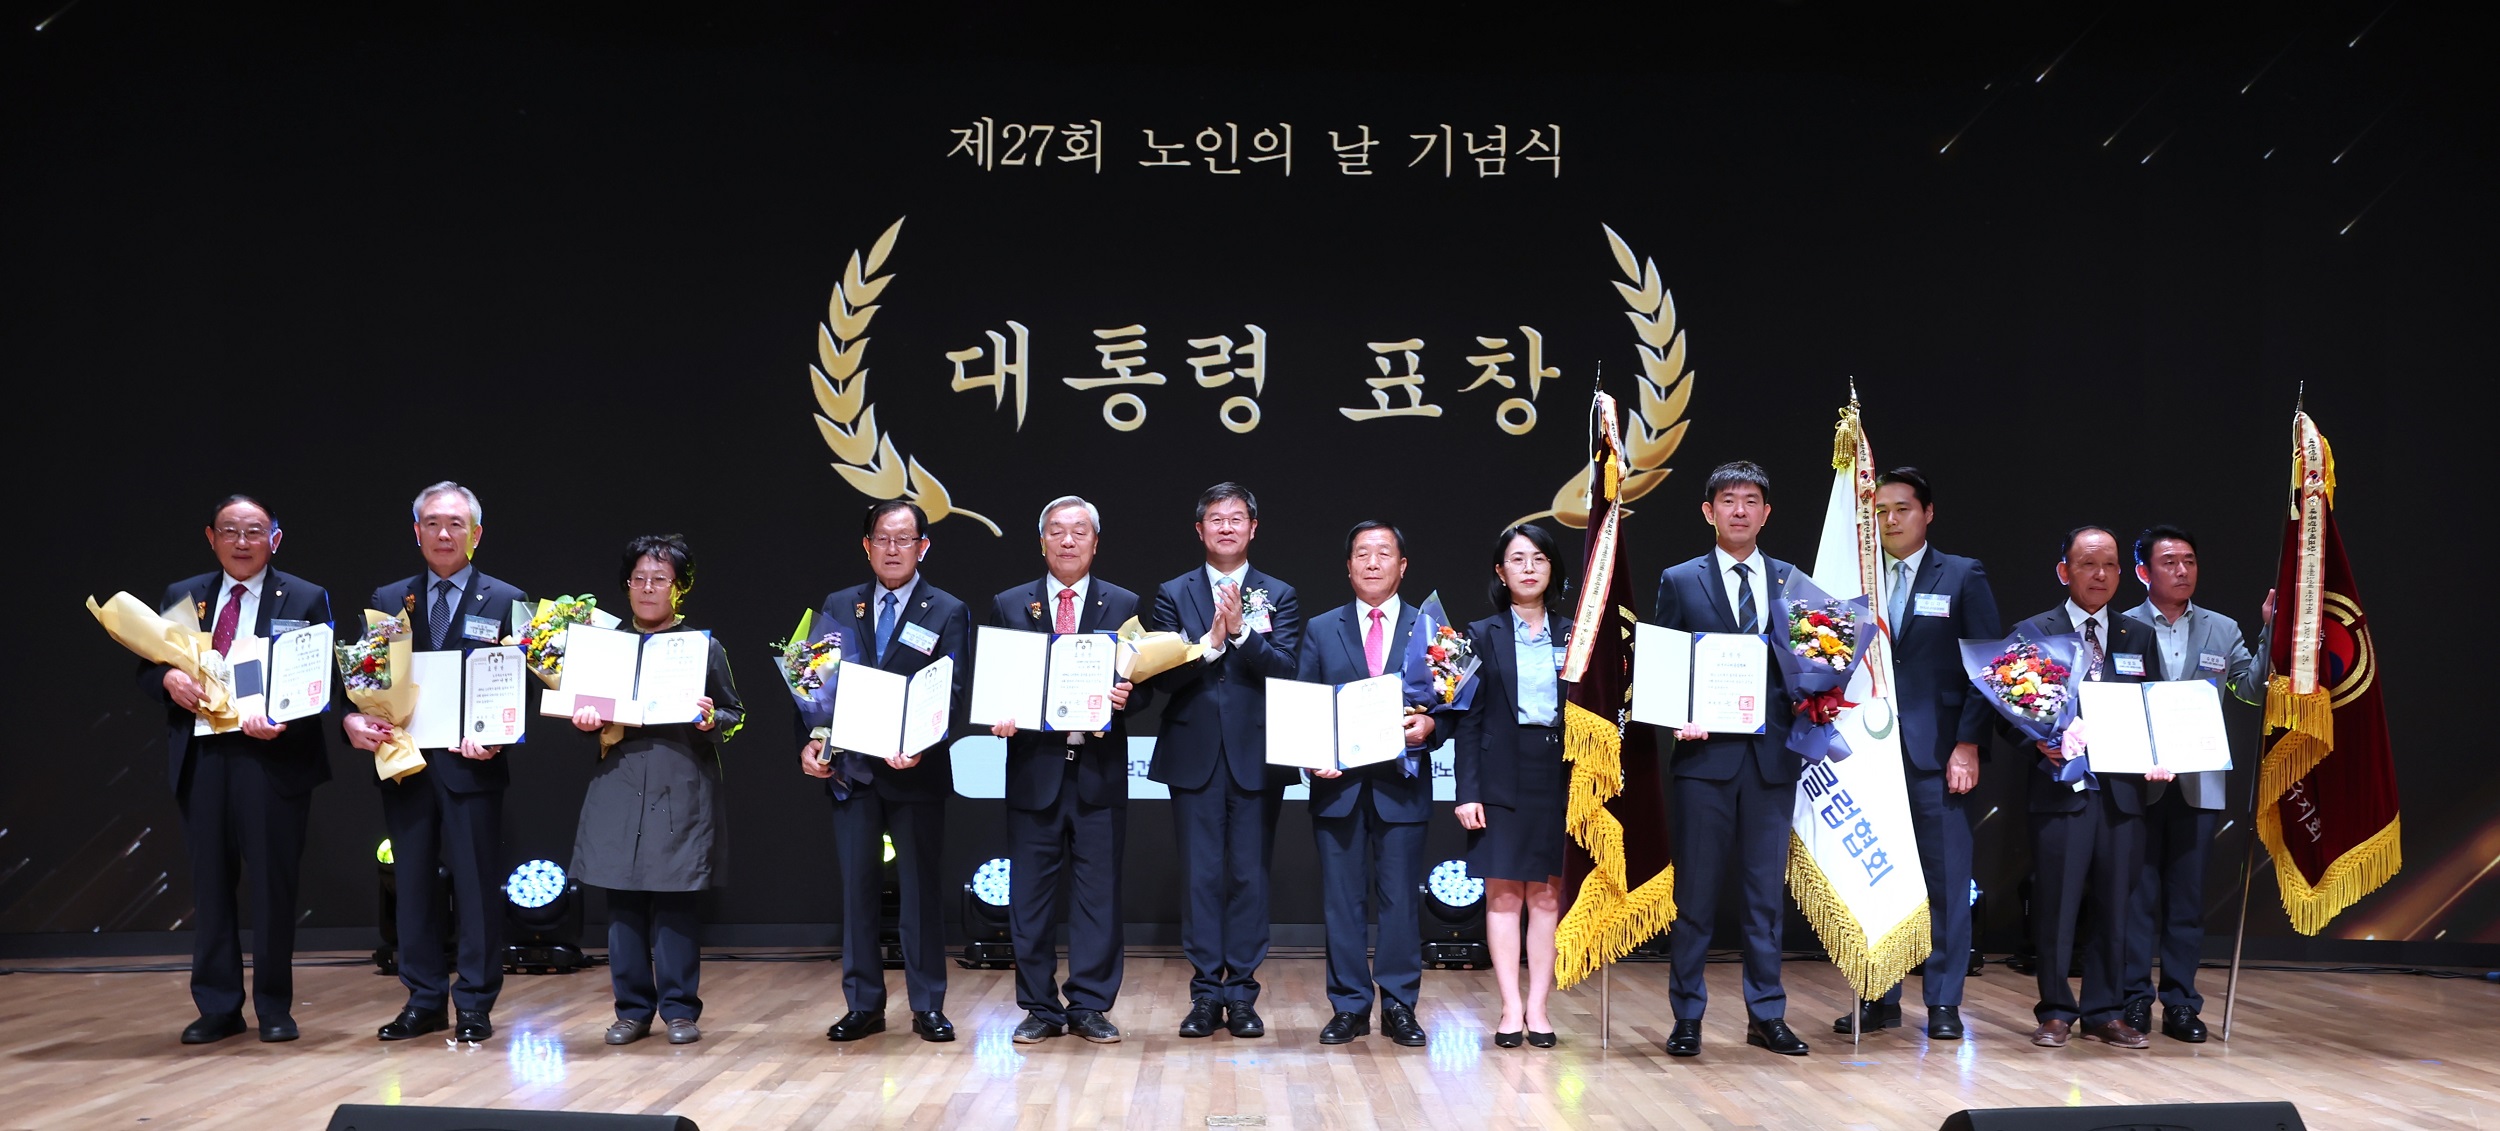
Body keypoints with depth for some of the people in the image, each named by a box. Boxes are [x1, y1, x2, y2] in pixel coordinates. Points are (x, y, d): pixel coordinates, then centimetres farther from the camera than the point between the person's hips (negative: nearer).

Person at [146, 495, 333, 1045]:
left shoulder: (305, 600, 4)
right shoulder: (182, 598, 14)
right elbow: (146, 670, 13)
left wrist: (283, 722, -18)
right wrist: (168, 678, -11)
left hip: (273, 755, -3)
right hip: (201, 757, 3)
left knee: (273, 884, 1)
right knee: (210, 883, 7)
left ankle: (274, 1008, 12)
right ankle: (217, 1008, 16)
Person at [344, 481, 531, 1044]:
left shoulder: (506, 601, 4)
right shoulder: (386, 601, 12)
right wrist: (354, 719, -12)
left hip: (472, 764, -3)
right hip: (405, 762, 3)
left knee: (476, 885, 1)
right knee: (414, 884, 9)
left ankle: (475, 1004, 10)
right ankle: (424, 1001, 18)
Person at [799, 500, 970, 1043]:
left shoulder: (948, 612, 2)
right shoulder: (838, 607, 11)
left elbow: (952, 694, -5)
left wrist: (921, 746, -21)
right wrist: (810, 742, -6)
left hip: (915, 770, -2)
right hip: (850, 769, 3)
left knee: (921, 887, 4)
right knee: (857, 888, 6)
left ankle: (928, 1007, 12)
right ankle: (863, 1006, 15)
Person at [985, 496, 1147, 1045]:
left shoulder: (1124, 606, 8)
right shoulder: (1008, 606, 9)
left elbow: (1143, 683, 6)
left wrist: (1126, 697, -15)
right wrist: (999, 717, -11)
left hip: (1100, 770, 0)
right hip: (1034, 767, 1)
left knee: (1099, 891, 2)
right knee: (1030, 892, 4)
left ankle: (1091, 1007, 12)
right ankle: (1040, 1008, 14)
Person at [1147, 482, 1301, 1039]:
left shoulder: (1279, 596, 8)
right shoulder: (1173, 594, 8)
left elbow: (1286, 671, -5)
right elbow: (1162, 675, -2)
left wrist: (1241, 631, -19)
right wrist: (1210, 643, -17)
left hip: (1256, 757, 0)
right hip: (1194, 757, 0)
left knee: (1250, 875, 2)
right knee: (1201, 876, 2)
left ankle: (1242, 994, 9)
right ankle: (1206, 994, 9)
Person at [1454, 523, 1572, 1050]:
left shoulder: (1574, 634, 9)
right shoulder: (1483, 636, 5)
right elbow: (1469, 719, 1)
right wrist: (1468, 790, -6)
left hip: (1560, 774, 1)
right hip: (1503, 776, -1)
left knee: (1548, 893, 2)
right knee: (1503, 893, -1)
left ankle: (1537, 1006, 7)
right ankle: (1511, 1008, 3)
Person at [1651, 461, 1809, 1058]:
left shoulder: (1791, 582, 11)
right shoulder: (1680, 581, 5)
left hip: (1773, 758, 2)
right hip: (1705, 754, -2)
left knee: (1767, 892, 8)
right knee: (1695, 892, 2)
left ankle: (1767, 1015, 17)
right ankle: (1687, 1017, 10)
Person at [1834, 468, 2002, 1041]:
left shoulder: (1963, 576, 4)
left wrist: (1968, 744, -9)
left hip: (1938, 754, -3)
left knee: (1946, 880, 1)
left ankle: (1943, 1002, 9)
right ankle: (1880, 999, 13)